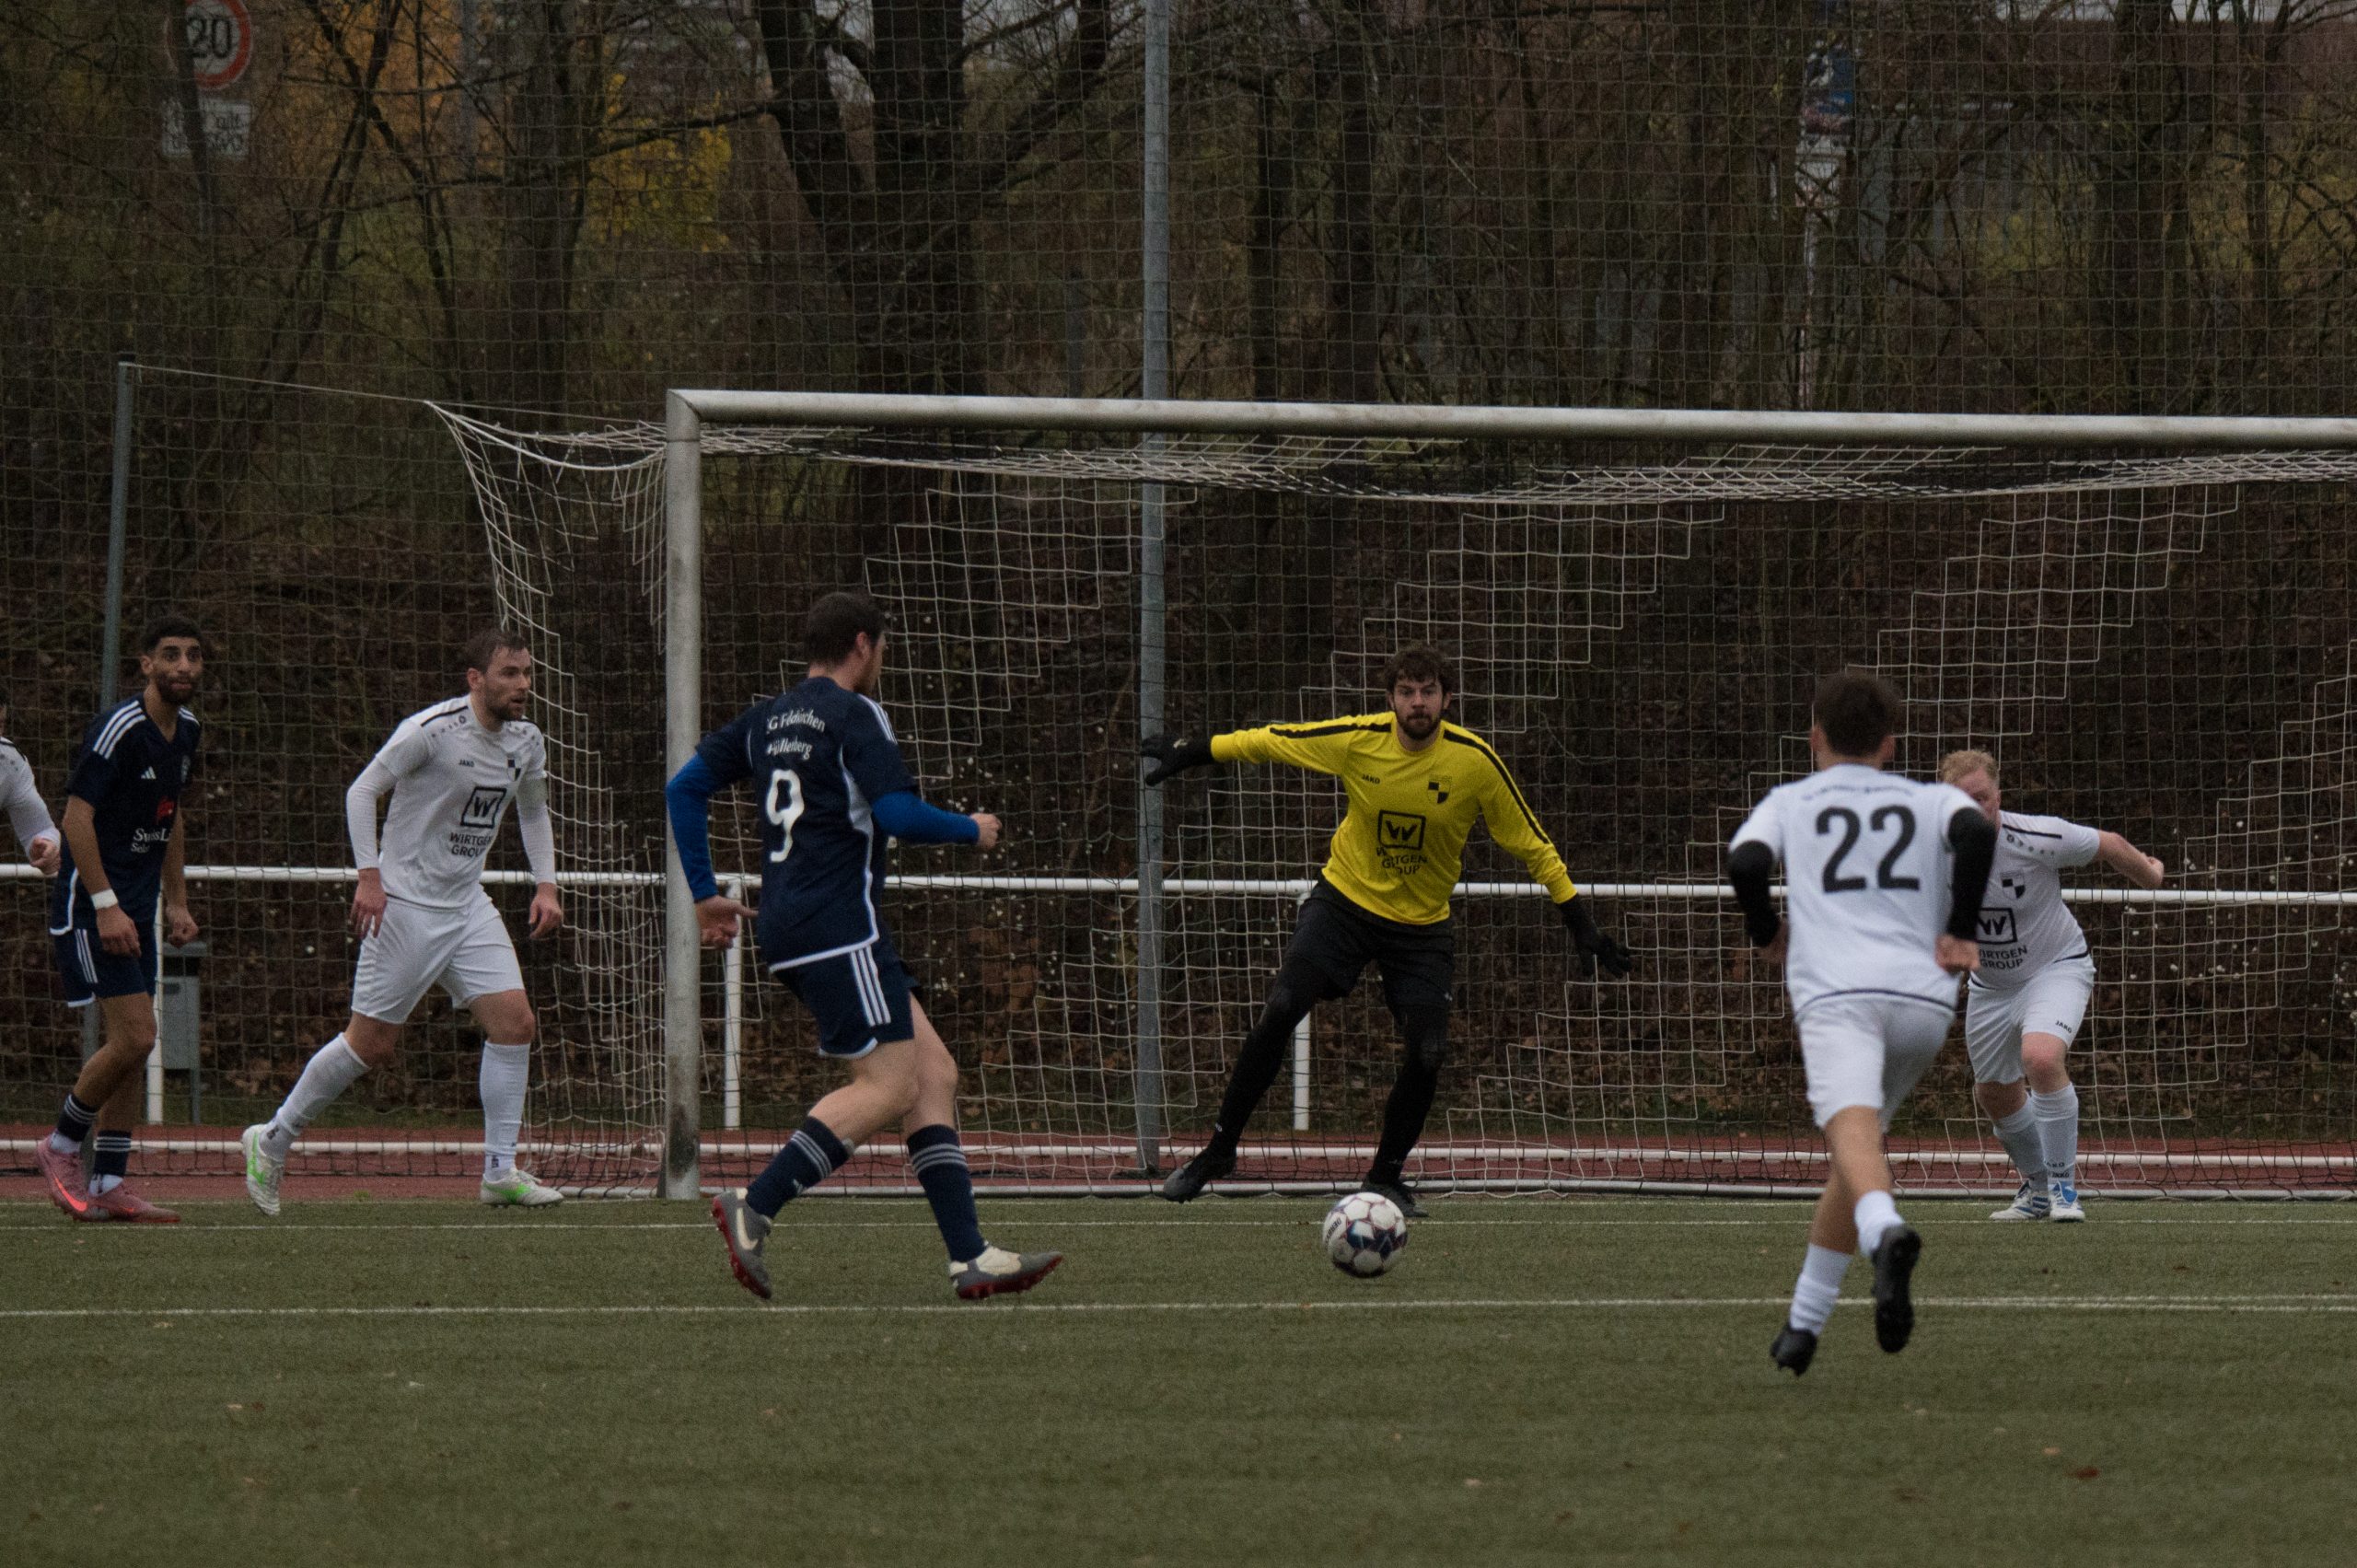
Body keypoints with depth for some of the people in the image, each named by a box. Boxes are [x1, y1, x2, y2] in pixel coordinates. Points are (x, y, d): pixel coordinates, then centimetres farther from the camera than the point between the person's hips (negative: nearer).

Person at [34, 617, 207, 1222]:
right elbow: (77, 817, -19)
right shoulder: (118, 729, -17)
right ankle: (61, 1146, 4)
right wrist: (106, 906, -23)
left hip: (136, 905, 9)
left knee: (127, 1046, 6)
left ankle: (107, 1185, 10)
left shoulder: (186, 729, 9)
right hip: (92, 901, -9)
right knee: (133, 1037, -14)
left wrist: (176, 901, 19)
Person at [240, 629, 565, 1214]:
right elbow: (362, 791, -12)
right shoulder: (433, 730, -16)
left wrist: (545, 886, 11)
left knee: (515, 1022, -7)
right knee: (371, 1043, -4)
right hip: (406, 904, -7)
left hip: (467, 904, 7)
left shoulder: (526, 742, 6)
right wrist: (369, 876, -19)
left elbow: (533, 812, 24)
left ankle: (500, 1172, -2)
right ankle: (273, 1141, 14)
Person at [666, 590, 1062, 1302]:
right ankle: (755, 1207, -21)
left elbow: (684, 788, 16)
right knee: (887, 1087, -12)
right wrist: (972, 830, 2)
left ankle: (970, 1256, 0)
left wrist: (705, 894, 19)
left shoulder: (768, 719, 17)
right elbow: (899, 815, -17)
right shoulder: (854, 717, -8)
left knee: (933, 1073, 7)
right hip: (837, 928, -9)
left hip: (789, 927, 9)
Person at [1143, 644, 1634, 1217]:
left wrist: (1581, 925, -6)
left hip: (1422, 926, 0)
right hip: (1344, 900, 0)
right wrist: (1191, 754, 9)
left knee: (1427, 1055, -10)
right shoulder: (1357, 739, -14)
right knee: (1279, 1013, -18)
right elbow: (1268, 741, 2)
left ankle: (1386, 1176, 15)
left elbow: (1532, 846, -6)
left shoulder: (1474, 761, -16)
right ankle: (1219, 1149, -4)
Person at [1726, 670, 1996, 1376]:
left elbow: (1746, 863, 1)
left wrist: (1768, 935, 19)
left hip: (1834, 992, -3)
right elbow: (1976, 832, -1)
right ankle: (1804, 1322, 22)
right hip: (1924, 996, 3)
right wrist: (1959, 933, 5)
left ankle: (1886, 1234, -58)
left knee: (1852, 1130, -25)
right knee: (1853, 1149, 20)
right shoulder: (1932, 801, 23)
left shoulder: (1789, 802, 21)